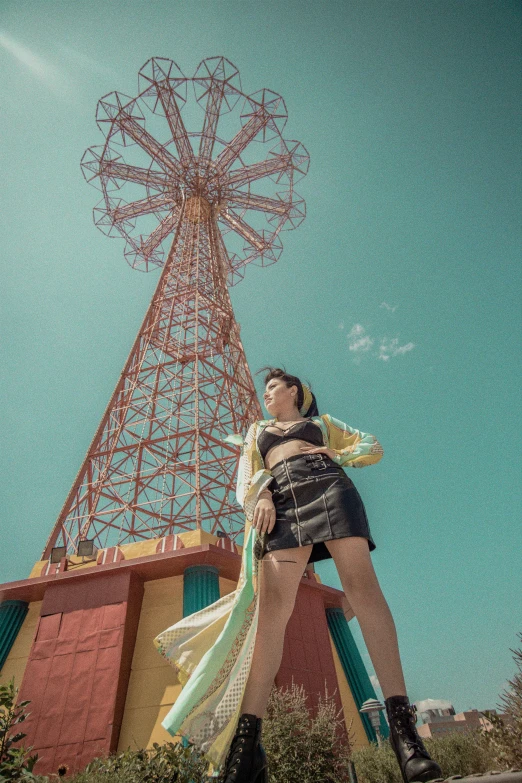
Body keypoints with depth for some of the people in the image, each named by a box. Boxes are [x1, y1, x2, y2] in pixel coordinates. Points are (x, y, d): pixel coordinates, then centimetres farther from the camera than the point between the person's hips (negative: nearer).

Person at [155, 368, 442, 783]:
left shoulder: (321, 422, 30)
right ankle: (246, 741, -18)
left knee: (362, 586, -18)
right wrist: (260, 497, -6)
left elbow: (373, 446, 24)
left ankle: (402, 722, -20)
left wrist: (333, 455, 6)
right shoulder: (257, 430, 34)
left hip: (328, 487, 0)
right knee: (271, 607, -16)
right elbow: (246, 474, 17)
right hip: (281, 502, 1)